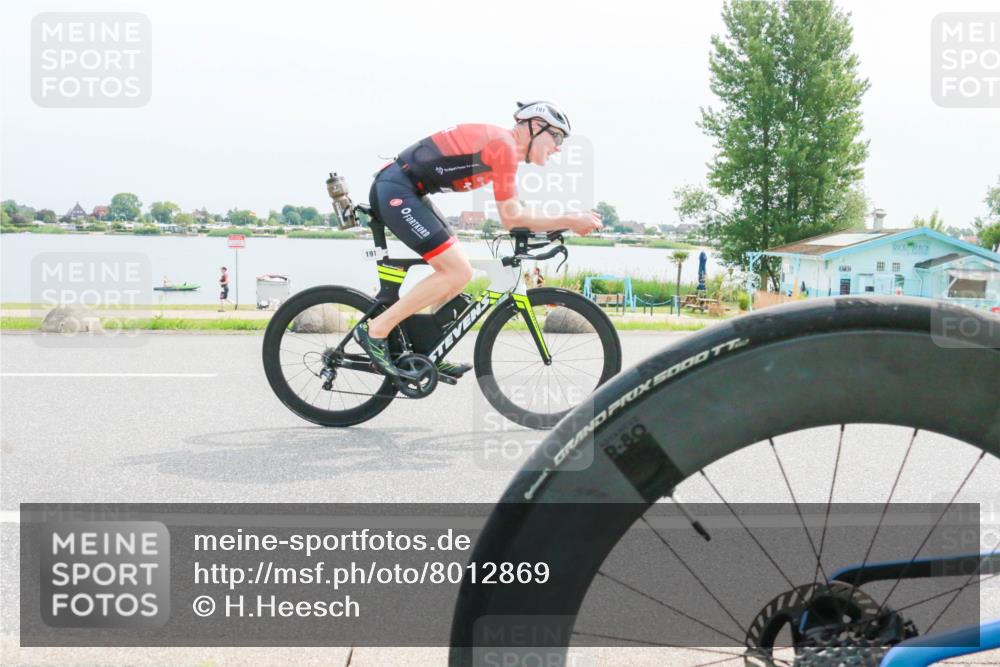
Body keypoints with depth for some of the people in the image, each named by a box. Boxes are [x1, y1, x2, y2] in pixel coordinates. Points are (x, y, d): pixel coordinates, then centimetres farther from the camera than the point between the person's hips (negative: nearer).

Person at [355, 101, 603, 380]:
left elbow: (512, 215, 20)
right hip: (395, 190, -10)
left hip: (397, 190, 10)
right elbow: (510, 218, -15)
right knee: (457, 273, -13)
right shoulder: (504, 144, -14)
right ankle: (375, 330, -9)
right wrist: (570, 221, -12)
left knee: (455, 270, 10)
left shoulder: (500, 144, 17)